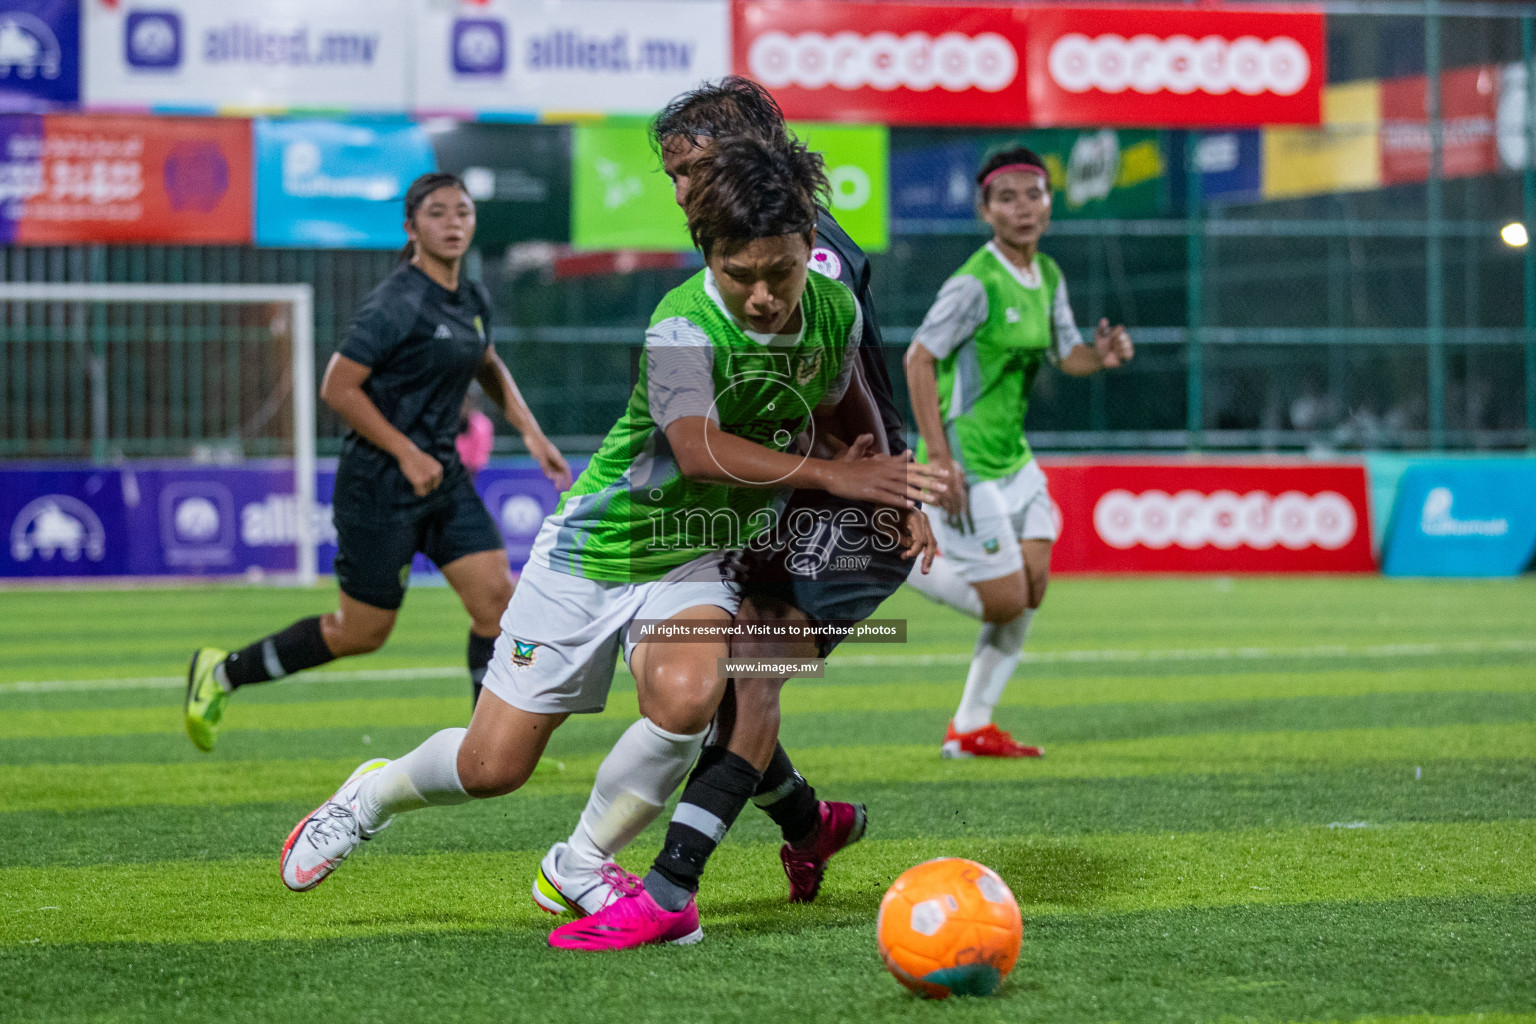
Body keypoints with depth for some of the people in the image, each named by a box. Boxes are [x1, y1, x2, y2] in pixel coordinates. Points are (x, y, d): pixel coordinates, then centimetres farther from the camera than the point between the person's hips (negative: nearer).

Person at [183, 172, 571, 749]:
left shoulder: (474, 300, 7)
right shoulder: (397, 304, -18)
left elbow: (488, 367, 28)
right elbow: (337, 388, -19)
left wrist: (531, 432, 17)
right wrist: (407, 454, -20)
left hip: (443, 475, 8)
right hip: (380, 485, -7)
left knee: (497, 597, -5)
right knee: (361, 632, 2)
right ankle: (221, 673, 19)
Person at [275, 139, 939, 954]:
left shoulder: (837, 313, -8)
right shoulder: (684, 325, -28)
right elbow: (698, 448, -44)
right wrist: (829, 475, -48)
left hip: (695, 557, 4)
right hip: (594, 547, -4)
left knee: (686, 699, -29)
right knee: (492, 767, 0)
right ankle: (374, 794, 36)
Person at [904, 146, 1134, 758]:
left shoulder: (1048, 277, 8)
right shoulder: (976, 284, -18)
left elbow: (1065, 353, 17)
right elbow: (919, 358, -19)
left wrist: (1101, 356, -8)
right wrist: (939, 459, -23)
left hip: (1012, 457, 9)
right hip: (966, 463, -9)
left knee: (1032, 586, 6)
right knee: (1005, 601, -8)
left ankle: (972, 727, 16)